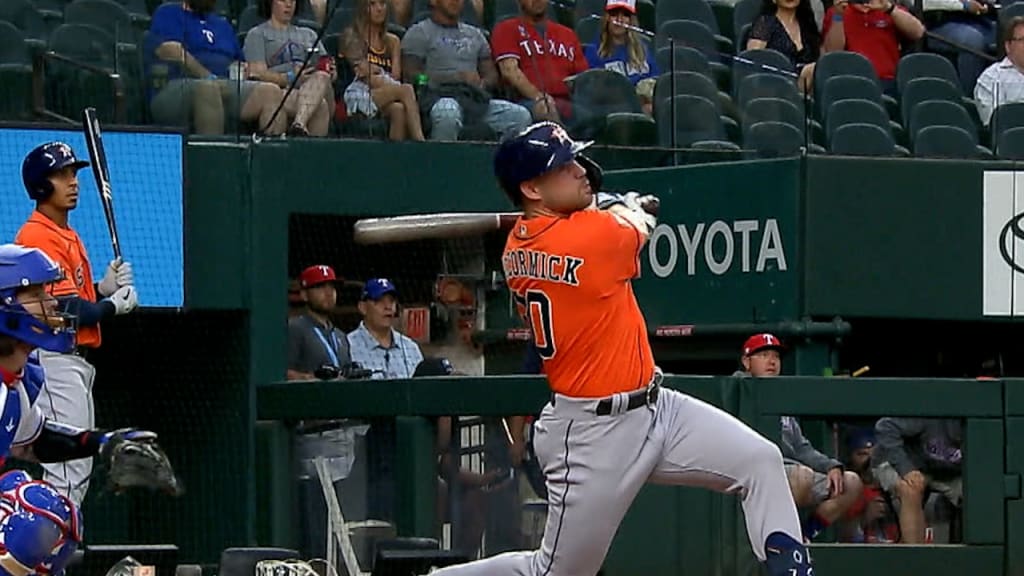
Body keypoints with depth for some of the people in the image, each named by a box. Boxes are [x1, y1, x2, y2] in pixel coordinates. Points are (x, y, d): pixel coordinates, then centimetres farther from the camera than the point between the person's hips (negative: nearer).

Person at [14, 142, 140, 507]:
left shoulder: (68, 236, 18)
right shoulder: (38, 237, -15)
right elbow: (68, 310, -20)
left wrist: (105, 288, 2)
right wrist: (114, 305, -6)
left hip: (76, 363, 11)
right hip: (56, 362, -11)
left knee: (78, 472, 13)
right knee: (65, 471, -13)